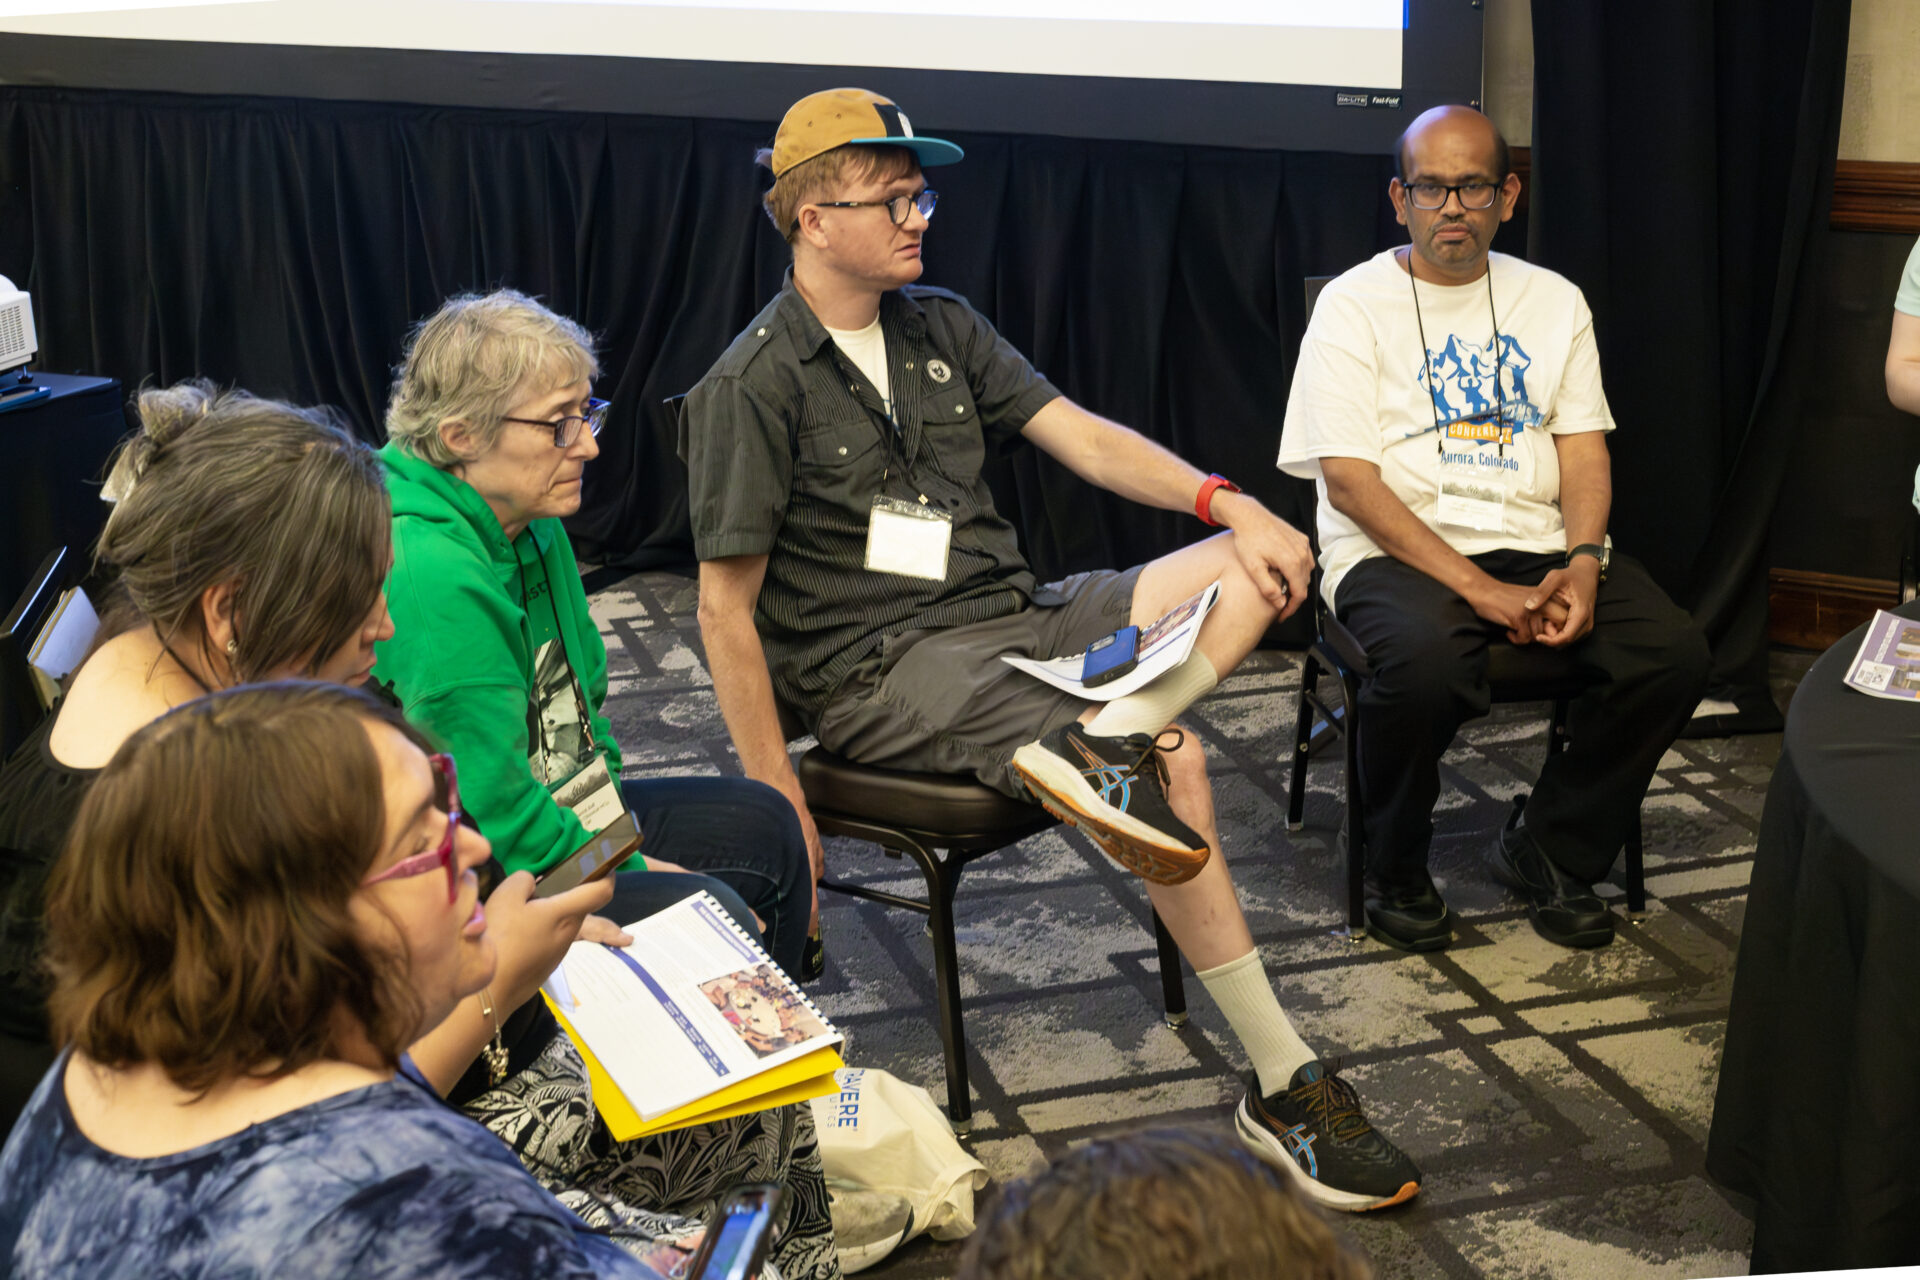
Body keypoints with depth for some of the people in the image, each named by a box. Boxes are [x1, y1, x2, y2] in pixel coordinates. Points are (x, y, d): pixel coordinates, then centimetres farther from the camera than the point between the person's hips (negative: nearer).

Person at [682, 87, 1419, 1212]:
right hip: (883, 667, -7)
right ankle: (1286, 1085, -17)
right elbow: (728, 610, -8)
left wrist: (1223, 501, -10)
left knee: (1261, 567, -9)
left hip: (1013, 614, 8)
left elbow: (1083, 437, 8)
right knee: (1174, 766, -26)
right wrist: (779, 804, -11)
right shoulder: (753, 385, -7)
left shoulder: (942, 325, 14)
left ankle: (1102, 742, -33)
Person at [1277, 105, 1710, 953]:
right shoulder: (1354, 305, 0)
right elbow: (1348, 478, -9)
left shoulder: (1553, 302, 15)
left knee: (1674, 654, -19)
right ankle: (1394, 870, -7)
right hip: (1395, 550, -4)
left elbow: (1584, 452, 10)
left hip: (1537, 545, 5)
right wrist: (1476, 587, -18)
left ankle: (1549, 848, 4)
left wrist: (1583, 562, -12)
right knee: (1425, 661, -37)